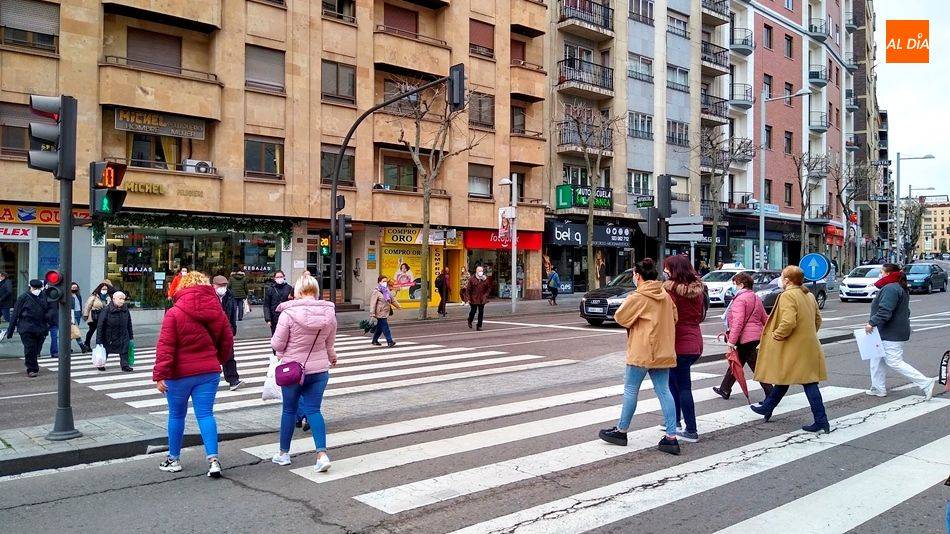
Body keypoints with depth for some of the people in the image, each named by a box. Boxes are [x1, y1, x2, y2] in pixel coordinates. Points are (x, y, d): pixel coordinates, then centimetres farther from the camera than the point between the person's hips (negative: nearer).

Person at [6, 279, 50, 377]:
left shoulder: (43, 298, 9)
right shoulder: (23, 298, -1)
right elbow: (15, 314, 0)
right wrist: (10, 329, -2)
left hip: (41, 329, 3)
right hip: (27, 329, -3)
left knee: (36, 350, 8)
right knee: (29, 350, -5)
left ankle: (34, 367, 26)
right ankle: (32, 369, 2)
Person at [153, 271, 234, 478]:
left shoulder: (174, 313, -10)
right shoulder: (216, 312, 3)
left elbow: (165, 346, -14)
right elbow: (227, 341, 9)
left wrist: (160, 374, -12)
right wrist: (218, 361, 24)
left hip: (180, 373, -3)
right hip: (209, 372, 3)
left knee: (176, 415, 13)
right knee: (205, 414, 4)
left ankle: (173, 459, 25)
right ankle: (213, 460, -6)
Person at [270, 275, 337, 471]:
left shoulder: (289, 313, -17)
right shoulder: (329, 313, -4)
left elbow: (277, 344, -13)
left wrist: (282, 352, 12)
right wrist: (331, 358, 29)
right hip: (319, 369, 3)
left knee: (289, 410, 14)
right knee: (313, 410, 8)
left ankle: (283, 453, 28)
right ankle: (322, 454, -5)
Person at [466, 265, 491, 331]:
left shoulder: (486, 279, 3)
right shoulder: (472, 279, -4)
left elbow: (489, 288, 11)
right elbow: (468, 289, -1)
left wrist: (486, 295, -2)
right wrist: (468, 298, -5)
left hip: (482, 299, 2)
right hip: (473, 299, -2)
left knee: (481, 312, 4)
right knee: (473, 311, 3)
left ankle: (479, 326, 13)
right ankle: (470, 321, 32)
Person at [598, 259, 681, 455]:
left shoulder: (638, 297, -14)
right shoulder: (666, 295, 7)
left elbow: (620, 317, -8)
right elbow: (674, 318, 15)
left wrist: (627, 301, 8)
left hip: (642, 352, -7)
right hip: (663, 351, 7)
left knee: (630, 390, 6)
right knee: (664, 392, 7)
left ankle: (621, 431, 19)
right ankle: (671, 437, 5)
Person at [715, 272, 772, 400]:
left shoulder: (740, 299, -15)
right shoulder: (756, 299, 15)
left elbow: (738, 322, -23)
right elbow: (765, 319, 20)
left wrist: (732, 340, -22)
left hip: (745, 337, -9)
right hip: (756, 336, 9)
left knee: (756, 366, -1)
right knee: (736, 363, 14)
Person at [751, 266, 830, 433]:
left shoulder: (787, 296, -17)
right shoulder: (809, 296, 11)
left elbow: (788, 322, -28)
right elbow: (818, 320, 19)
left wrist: (776, 335, -14)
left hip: (793, 348, -8)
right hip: (808, 346, 8)